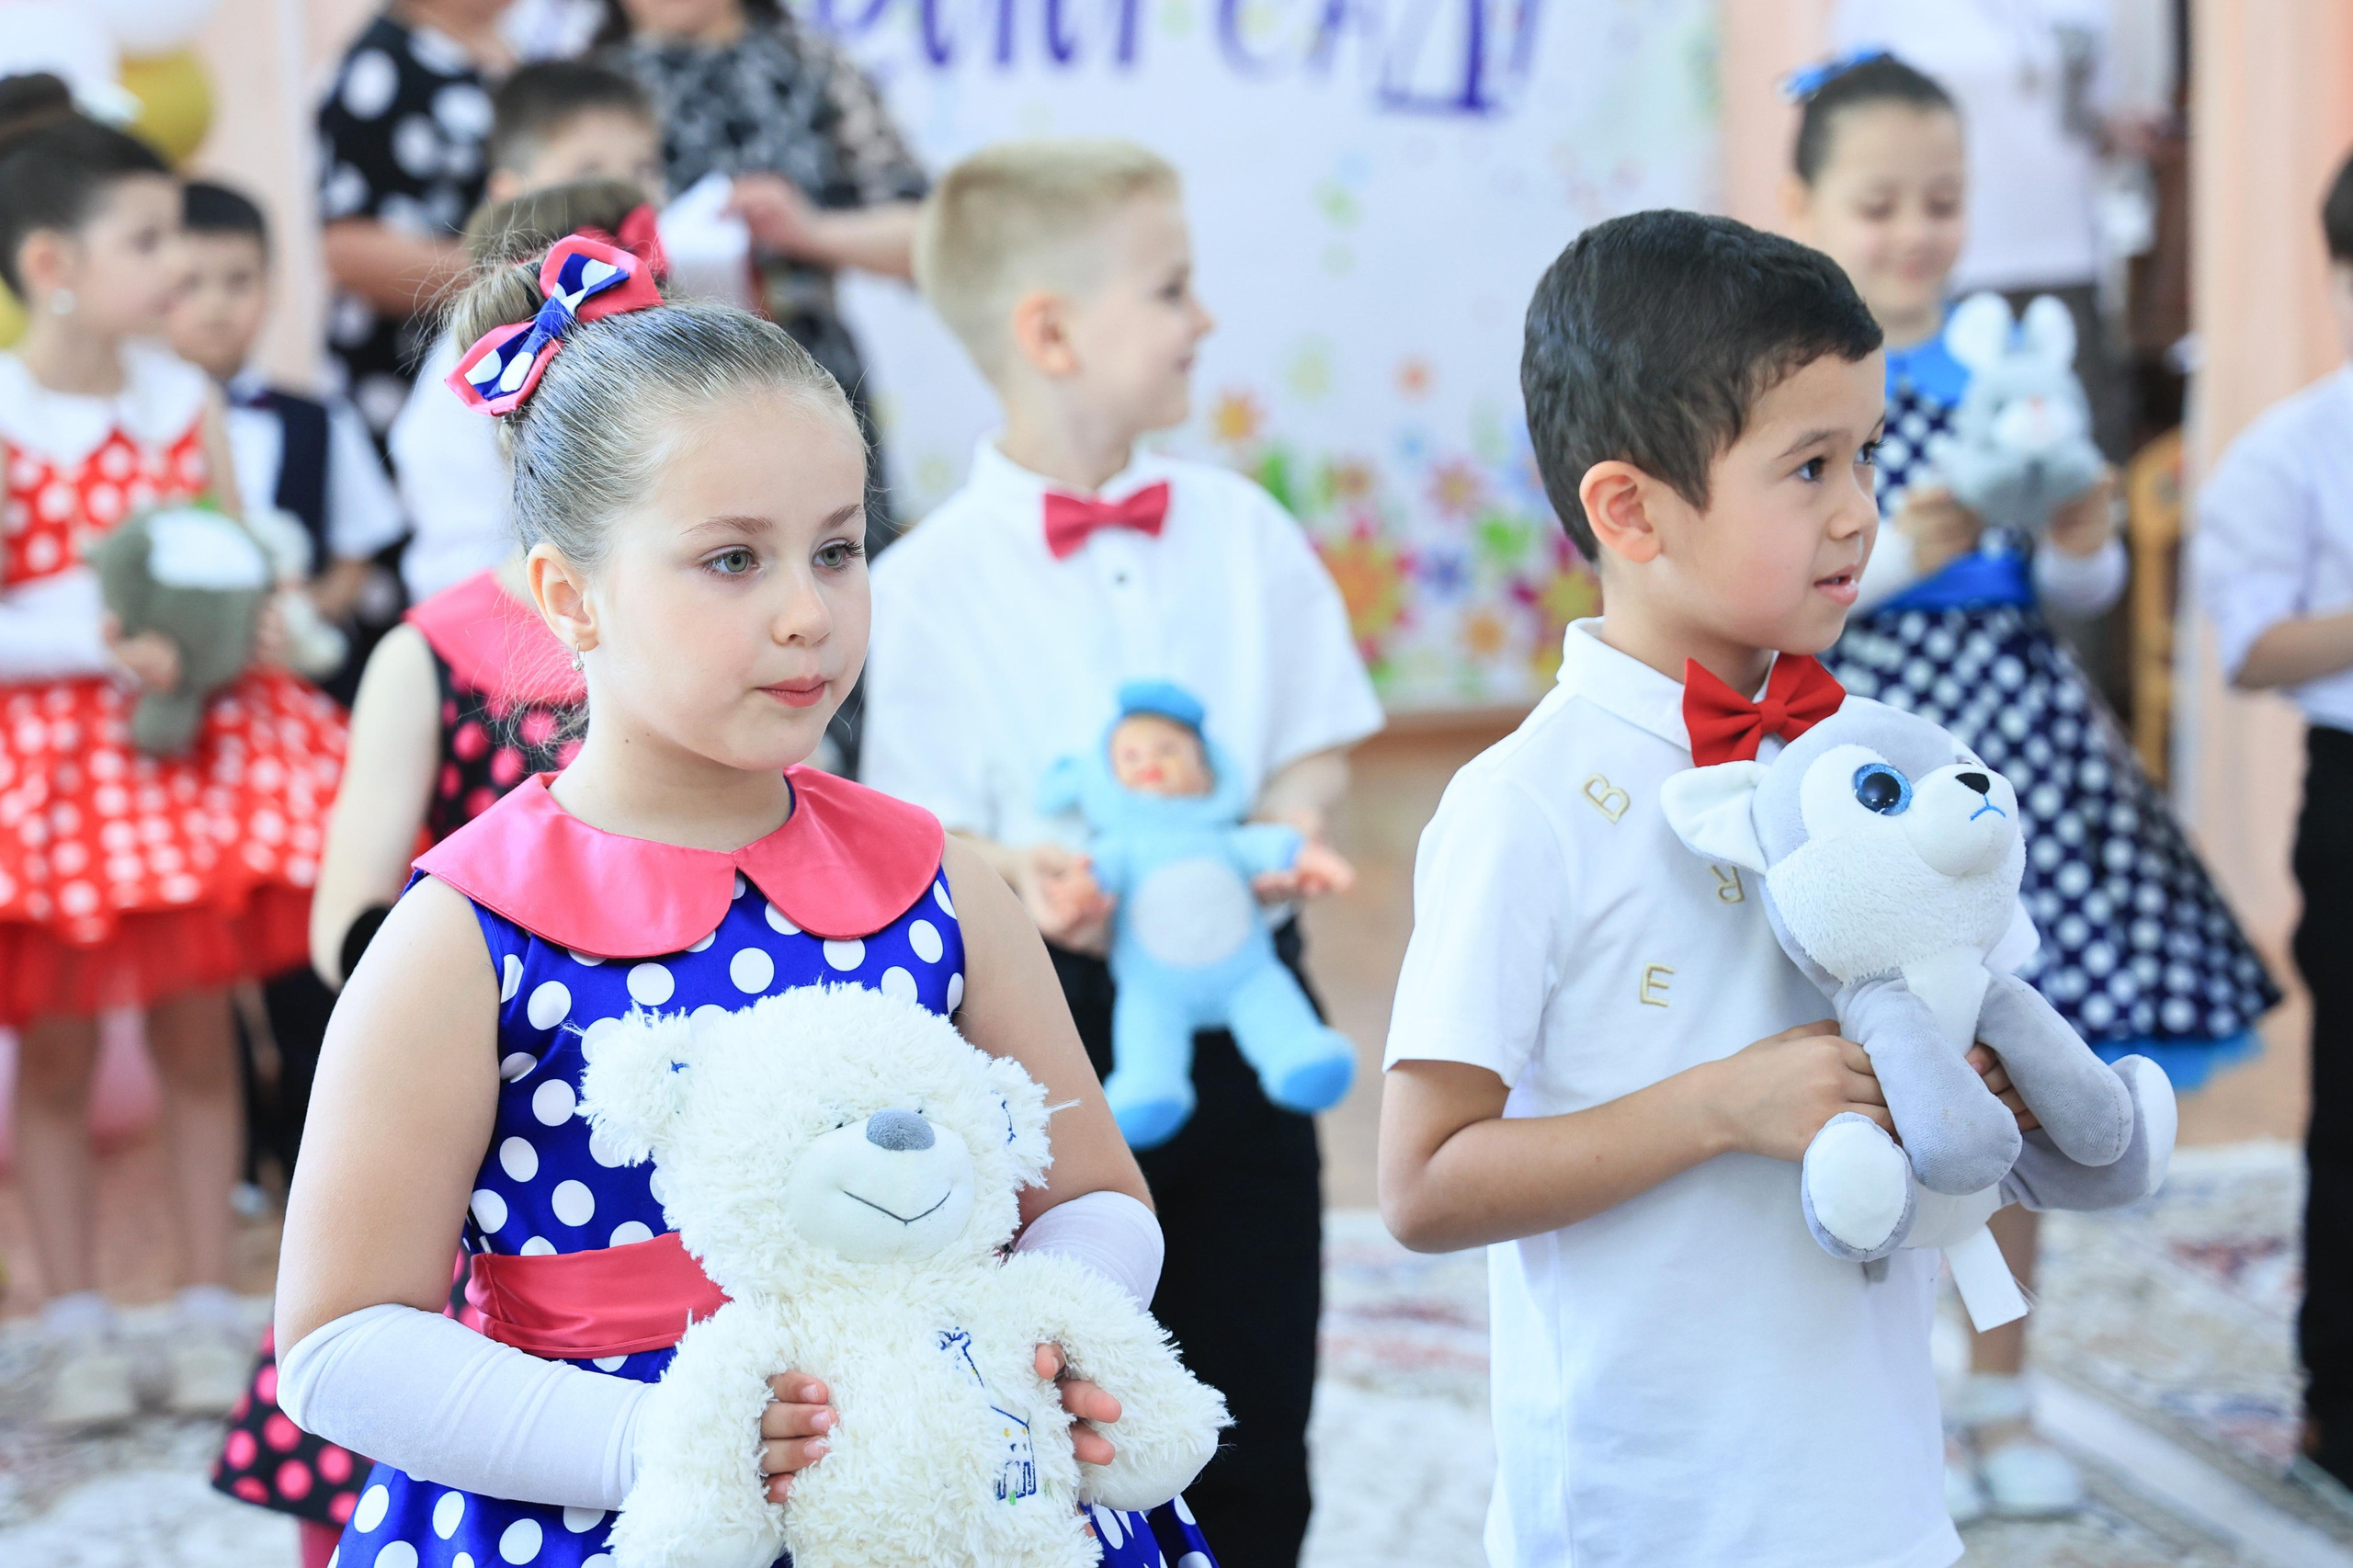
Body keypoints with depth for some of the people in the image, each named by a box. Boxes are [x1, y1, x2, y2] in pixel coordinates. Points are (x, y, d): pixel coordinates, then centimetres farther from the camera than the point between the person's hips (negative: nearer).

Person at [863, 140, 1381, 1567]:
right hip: (1046, 1011, -3)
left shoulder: (1239, 529, 3)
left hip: (1236, 993, 3)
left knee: (1251, 1421, 10)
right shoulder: (933, 582, -8)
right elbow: (920, 830, -8)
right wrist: (1019, 879, -28)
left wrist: (1287, 833, -14)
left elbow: (1318, 740, 7)